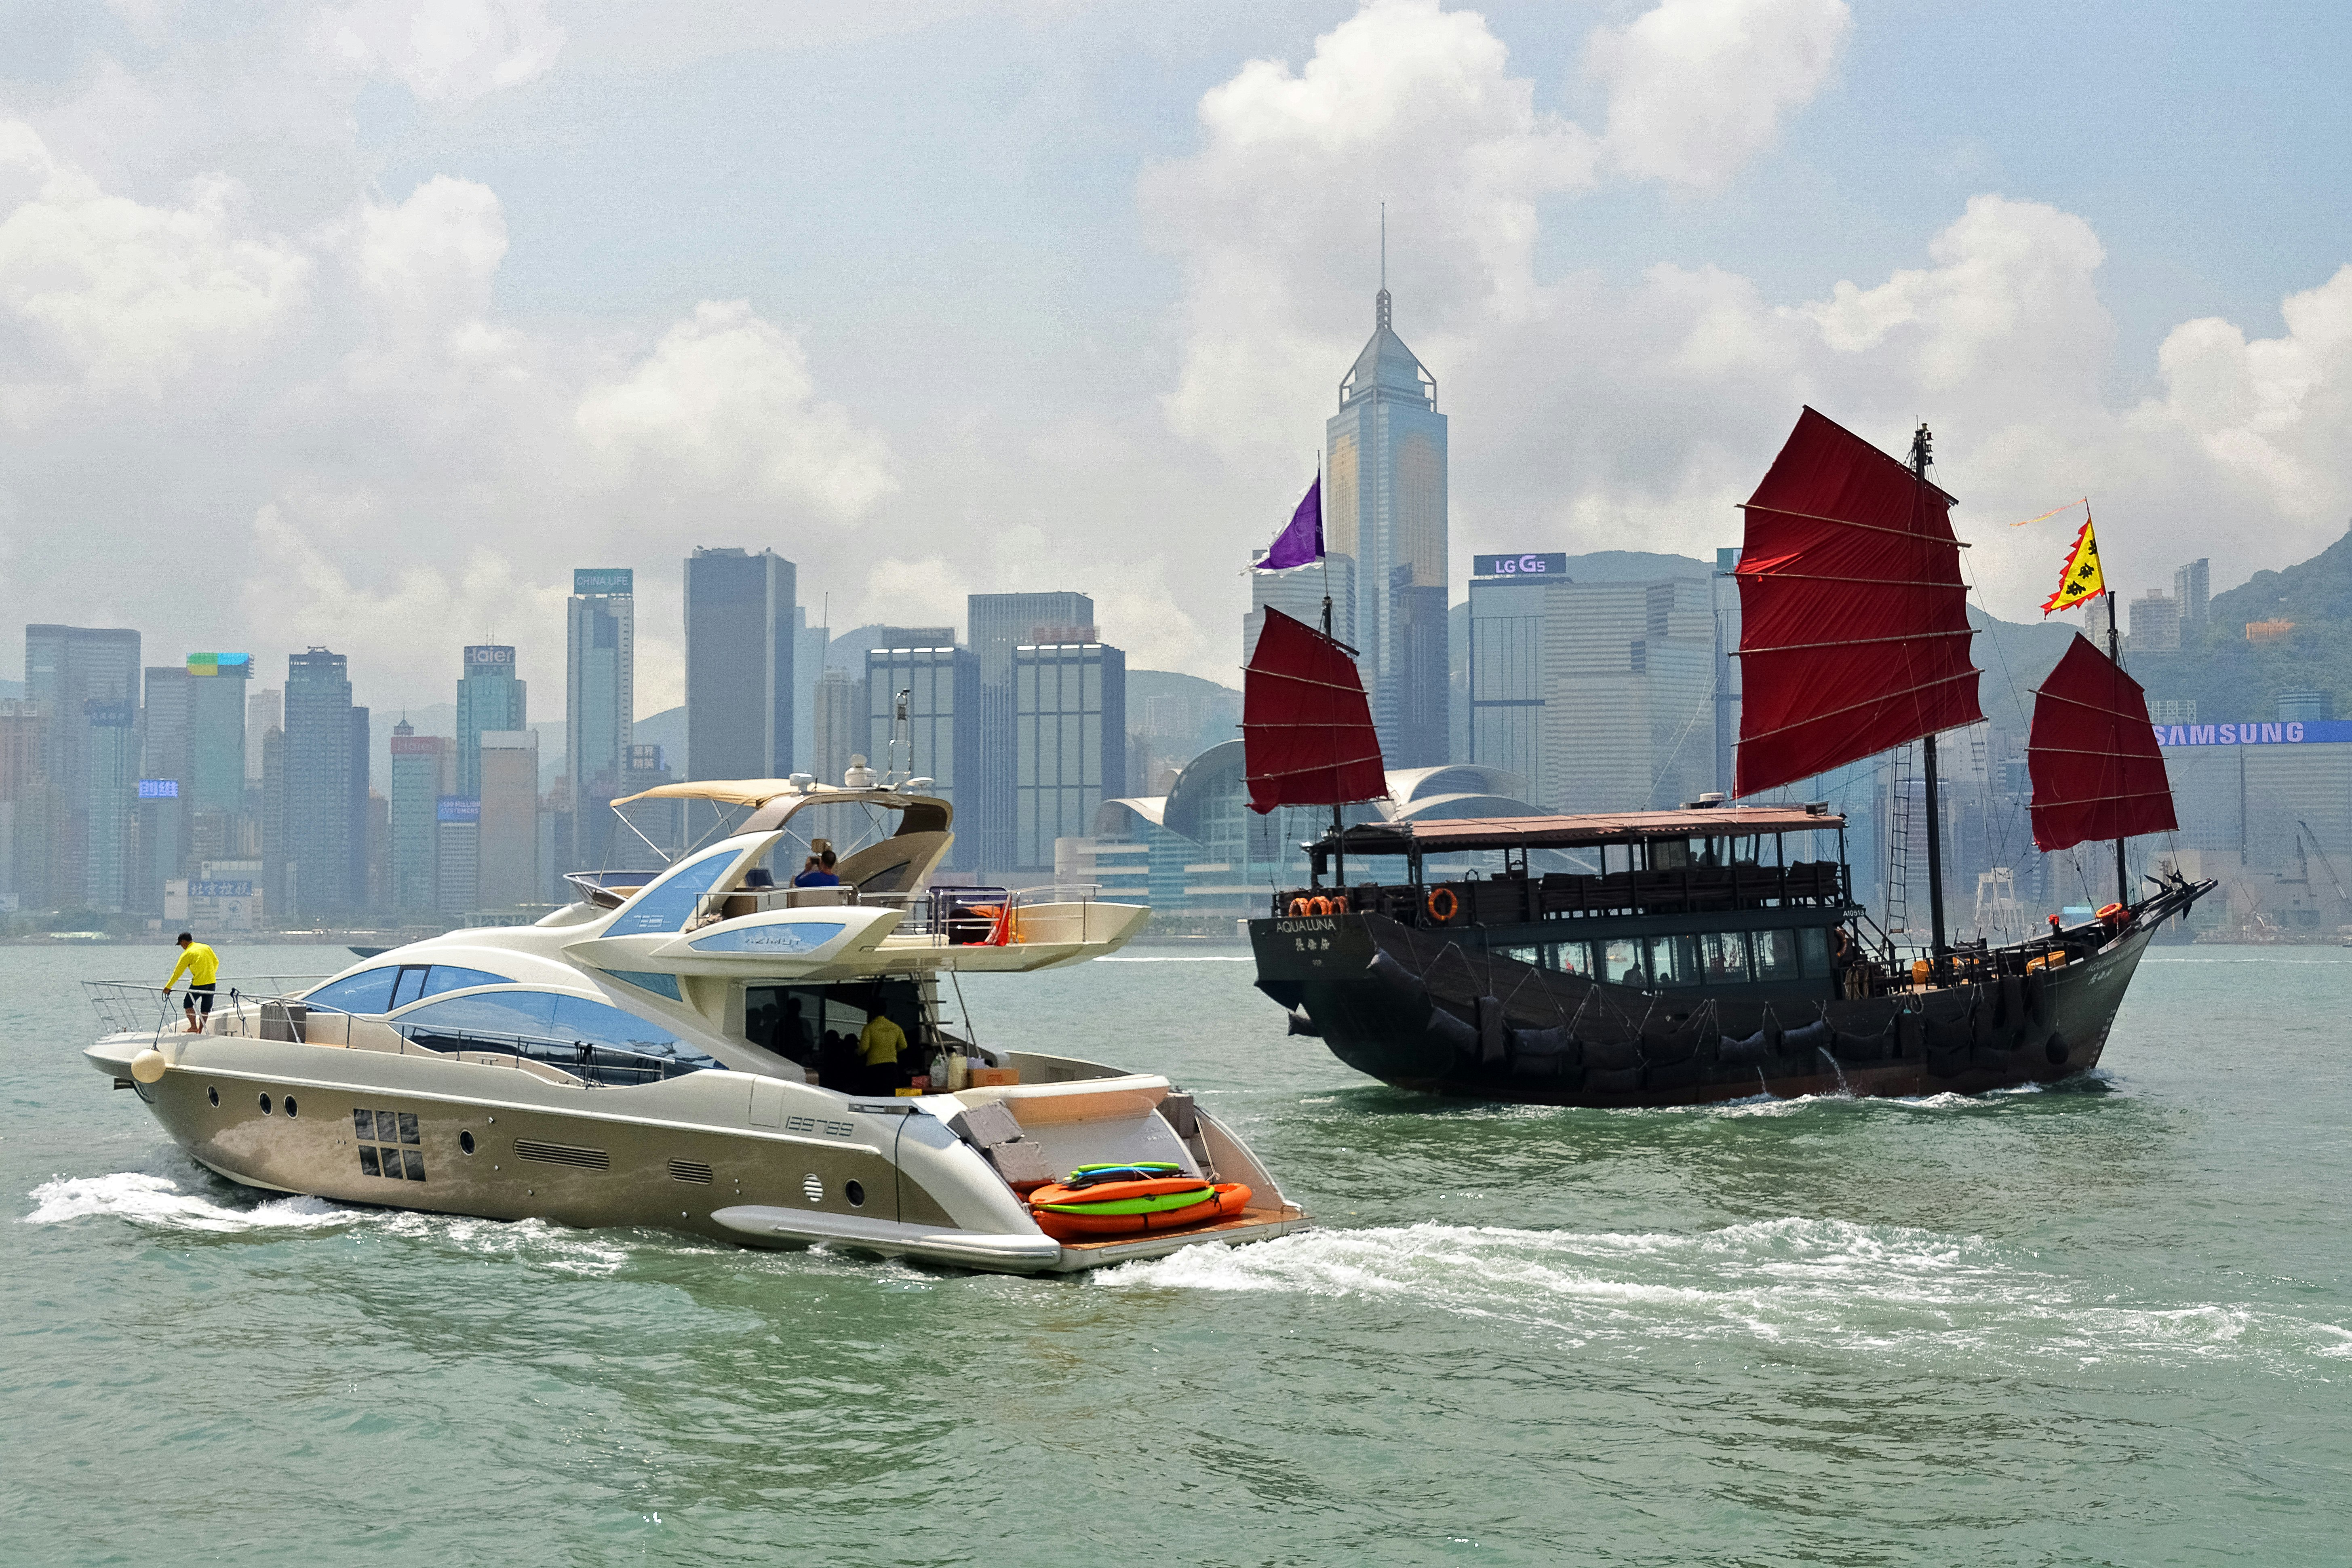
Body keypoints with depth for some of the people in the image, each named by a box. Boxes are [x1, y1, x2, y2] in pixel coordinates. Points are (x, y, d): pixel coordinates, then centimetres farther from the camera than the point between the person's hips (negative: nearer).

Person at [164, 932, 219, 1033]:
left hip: (199, 983, -5)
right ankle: (201, 1030, 12)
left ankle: (194, 1027, 4)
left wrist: (168, 987, 2)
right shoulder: (206, 947, 9)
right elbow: (216, 962, 15)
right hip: (212, 982, 5)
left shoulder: (187, 954, -5)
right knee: (206, 1007, 11)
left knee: (188, 1004, 11)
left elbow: (178, 972, -4)